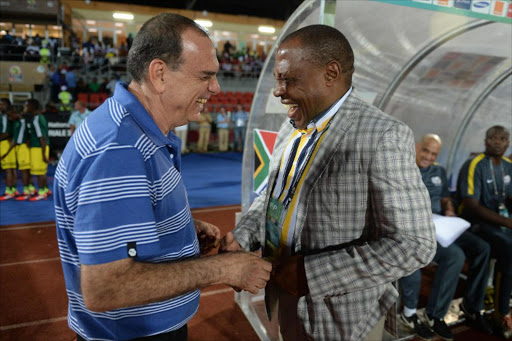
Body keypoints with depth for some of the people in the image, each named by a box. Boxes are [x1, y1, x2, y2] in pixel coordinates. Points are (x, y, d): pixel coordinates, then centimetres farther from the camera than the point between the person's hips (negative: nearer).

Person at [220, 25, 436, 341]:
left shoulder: (383, 136, -21)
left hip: (339, 314, -6)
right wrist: (242, 237, -3)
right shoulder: (292, 127, 1)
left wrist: (311, 272, -23)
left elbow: (413, 245, -22)